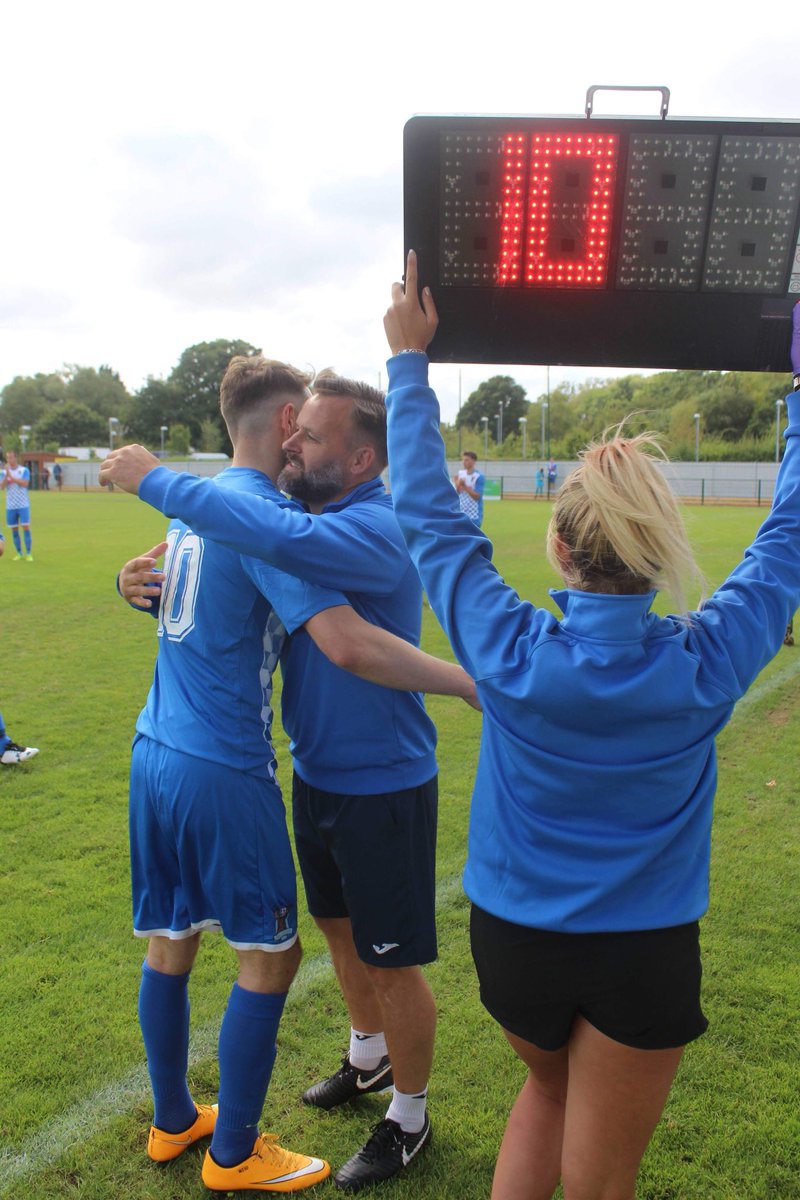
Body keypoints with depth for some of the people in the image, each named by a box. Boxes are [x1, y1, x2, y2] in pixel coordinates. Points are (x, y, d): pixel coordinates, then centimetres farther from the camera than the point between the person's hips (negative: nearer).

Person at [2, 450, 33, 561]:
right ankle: (19, 553, 16)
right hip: (10, 506, 3)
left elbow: (25, 484, -15)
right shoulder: (4, 472, 5)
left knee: (26, 527, -8)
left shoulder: (24, 470, -1)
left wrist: (11, 476, -17)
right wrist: (7, 474, -20)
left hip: (23, 505, -3)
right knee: (14, 530, 6)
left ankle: (28, 553, -3)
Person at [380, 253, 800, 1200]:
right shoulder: (706, 666, -21)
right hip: (644, 954, 0)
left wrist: (409, 359, -2)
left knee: (546, 1090, 34)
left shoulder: (508, 653, -24)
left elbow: (427, 515, -12)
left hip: (512, 936, 1)